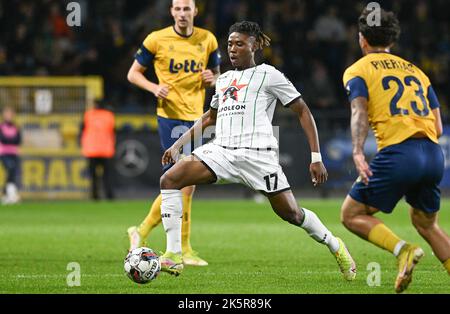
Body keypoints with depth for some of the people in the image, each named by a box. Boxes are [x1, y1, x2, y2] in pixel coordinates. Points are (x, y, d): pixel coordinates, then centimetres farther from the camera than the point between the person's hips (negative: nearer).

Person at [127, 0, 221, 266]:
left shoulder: (207, 40, 8)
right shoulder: (157, 40, -3)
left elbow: (216, 73, 19)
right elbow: (134, 73, 4)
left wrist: (212, 79, -5)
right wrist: (154, 87, -15)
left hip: (195, 117, 5)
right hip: (171, 116, -5)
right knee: (186, 183, -12)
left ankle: (142, 233, 22)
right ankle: (184, 249, -3)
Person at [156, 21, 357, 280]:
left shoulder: (268, 74, 3)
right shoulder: (224, 79, 21)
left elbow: (303, 112, 4)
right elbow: (210, 118, 36)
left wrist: (316, 158, -4)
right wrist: (177, 145, 27)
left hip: (257, 153, -5)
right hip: (221, 150, 5)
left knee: (291, 213, -2)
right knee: (169, 179, -14)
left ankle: (335, 246, 28)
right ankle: (174, 257, -15)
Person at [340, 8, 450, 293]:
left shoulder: (358, 70, 9)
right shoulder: (416, 70, 24)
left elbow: (360, 113, -10)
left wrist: (358, 153, -22)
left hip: (397, 153, -6)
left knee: (352, 215, 6)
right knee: (427, 223, 25)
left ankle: (402, 249, -16)